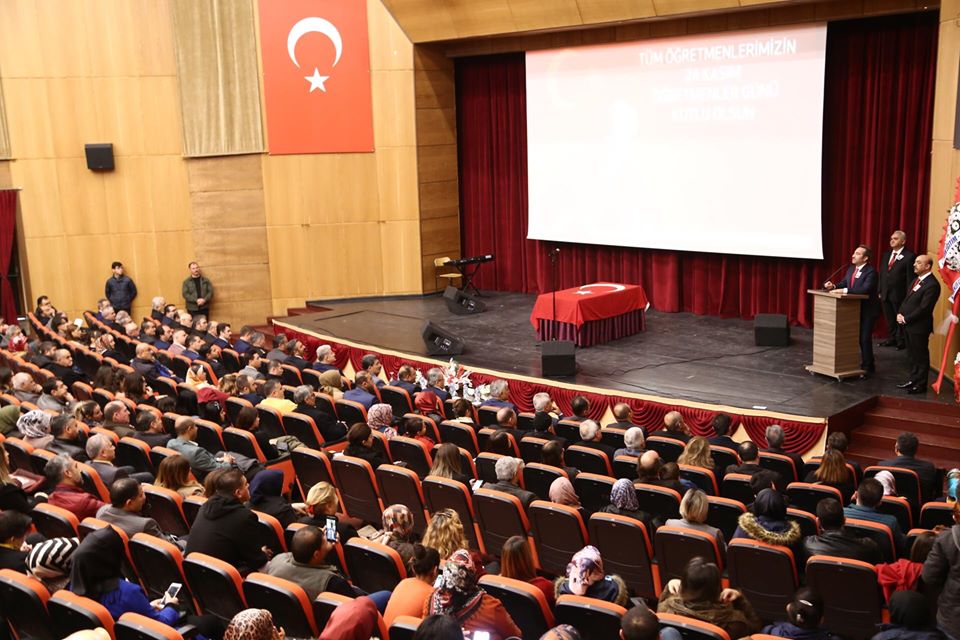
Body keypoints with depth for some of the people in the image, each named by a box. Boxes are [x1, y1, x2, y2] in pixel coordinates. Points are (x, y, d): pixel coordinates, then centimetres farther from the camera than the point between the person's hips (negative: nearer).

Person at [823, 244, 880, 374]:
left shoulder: (871, 272, -19)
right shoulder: (851, 269, 7)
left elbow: (865, 289, -32)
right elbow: (844, 283, 12)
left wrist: (844, 290, -36)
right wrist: (833, 286, -10)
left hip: (867, 310, -8)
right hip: (855, 309, 8)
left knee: (864, 338, -4)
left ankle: (867, 367, 7)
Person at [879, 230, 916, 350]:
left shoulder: (909, 256, -9)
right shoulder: (886, 255, 14)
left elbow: (910, 278, -11)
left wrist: (908, 295, -14)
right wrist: (880, 291, 9)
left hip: (899, 295, -6)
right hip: (885, 294, 6)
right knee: (889, 319, 14)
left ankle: (902, 341, 14)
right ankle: (891, 339, 25)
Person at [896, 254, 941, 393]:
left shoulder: (932, 285, -17)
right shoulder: (916, 280, 13)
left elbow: (923, 308, -21)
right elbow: (907, 300, 18)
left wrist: (906, 319, -16)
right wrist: (900, 314, 2)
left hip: (919, 326, -9)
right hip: (908, 324, 9)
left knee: (921, 357, 2)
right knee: (912, 356, 17)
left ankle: (920, 385, 11)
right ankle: (913, 380, 27)